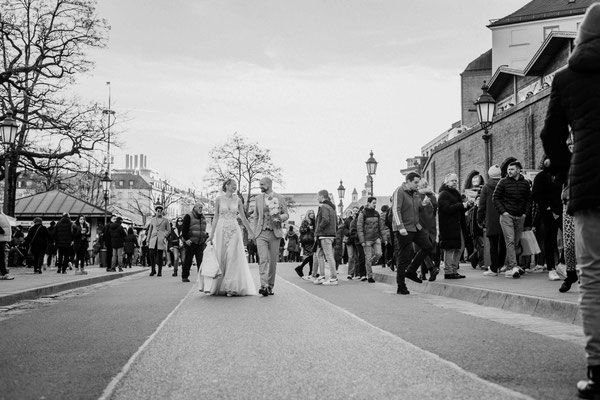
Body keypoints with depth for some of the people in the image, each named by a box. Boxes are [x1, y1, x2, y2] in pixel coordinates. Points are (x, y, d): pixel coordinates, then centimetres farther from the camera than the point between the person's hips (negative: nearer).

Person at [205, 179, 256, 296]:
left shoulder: (238, 200, 7)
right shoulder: (219, 199, 3)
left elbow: (243, 218, 12)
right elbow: (215, 218, 5)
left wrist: (251, 232, 13)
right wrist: (211, 235, 1)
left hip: (234, 231, 1)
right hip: (221, 230, -1)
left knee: (233, 257, -8)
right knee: (220, 257, 2)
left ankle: (231, 287, -6)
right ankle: (219, 286, 13)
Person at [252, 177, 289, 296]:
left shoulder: (280, 198, 4)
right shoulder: (258, 198, 10)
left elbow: (286, 214, 8)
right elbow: (256, 217, 16)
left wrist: (280, 218, -15)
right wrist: (255, 232, 13)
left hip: (275, 233, 0)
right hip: (262, 233, 0)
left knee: (273, 261, 4)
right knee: (263, 259, -13)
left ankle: (270, 286, 15)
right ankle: (263, 286, -21)